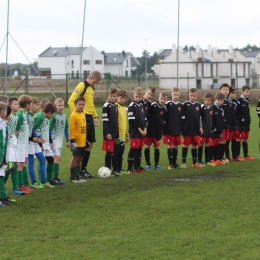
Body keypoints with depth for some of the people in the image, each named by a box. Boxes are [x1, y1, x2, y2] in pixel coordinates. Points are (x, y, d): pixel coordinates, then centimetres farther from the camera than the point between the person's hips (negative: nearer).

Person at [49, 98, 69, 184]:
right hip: (54, 139, -7)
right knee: (57, 158, -13)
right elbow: (50, 129, -12)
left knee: (55, 158, 10)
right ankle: (55, 178, -13)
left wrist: (67, 141, 20)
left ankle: (52, 177, 15)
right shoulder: (54, 116, -12)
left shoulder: (64, 116, 10)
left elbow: (66, 128, 18)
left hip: (60, 139, 7)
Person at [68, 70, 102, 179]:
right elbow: (71, 101, -19)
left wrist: (96, 116, 18)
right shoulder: (82, 86, -12)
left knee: (90, 144, 11)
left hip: (90, 118, 9)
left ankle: (83, 169, 19)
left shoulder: (91, 88, 15)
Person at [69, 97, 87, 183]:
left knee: (80, 158, 12)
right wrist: (72, 141, -18)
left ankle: (77, 176, 19)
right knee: (75, 158, -3)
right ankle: (72, 178, 3)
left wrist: (86, 139, 21)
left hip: (82, 142, 8)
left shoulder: (83, 114, 11)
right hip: (76, 142, -8)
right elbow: (71, 129, -15)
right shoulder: (73, 115, -13)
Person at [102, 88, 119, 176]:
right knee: (109, 152, -4)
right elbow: (105, 121, -13)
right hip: (108, 133, -7)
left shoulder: (115, 106, 14)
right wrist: (107, 133, -18)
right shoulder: (106, 106, -8)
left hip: (114, 133, 7)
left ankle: (113, 170, 12)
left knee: (113, 152, 8)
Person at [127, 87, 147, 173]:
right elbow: (132, 120, -13)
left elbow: (144, 119, 16)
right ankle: (130, 168, -5)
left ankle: (137, 167, 16)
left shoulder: (142, 106, 15)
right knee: (133, 149, -7)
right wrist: (140, 130, -14)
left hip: (142, 131, 7)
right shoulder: (131, 106, -8)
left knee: (139, 149, 10)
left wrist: (145, 129, 1)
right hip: (134, 131, -7)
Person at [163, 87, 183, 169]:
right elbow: (164, 117, -7)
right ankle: (170, 164, 4)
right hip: (169, 130, -4)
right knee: (170, 146, -1)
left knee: (176, 146, 9)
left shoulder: (180, 105, 6)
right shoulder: (168, 104, -5)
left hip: (177, 130, 4)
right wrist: (165, 129, -11)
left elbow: (182, 118, 11)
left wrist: (182, 129, 6)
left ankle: (175, 163, 16)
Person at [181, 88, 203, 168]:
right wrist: (182, 128, -7)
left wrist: (200, 127, 11)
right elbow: (182, 117, -4)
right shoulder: (185, 104, -4)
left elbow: (199, 117, 15)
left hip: (196, 129, 4)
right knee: (185, 145, 1)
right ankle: (184, 163, 6)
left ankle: (194, 163, 14)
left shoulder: (198, 105, 9)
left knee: (194, 145, 8)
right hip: (187, 129, -4)